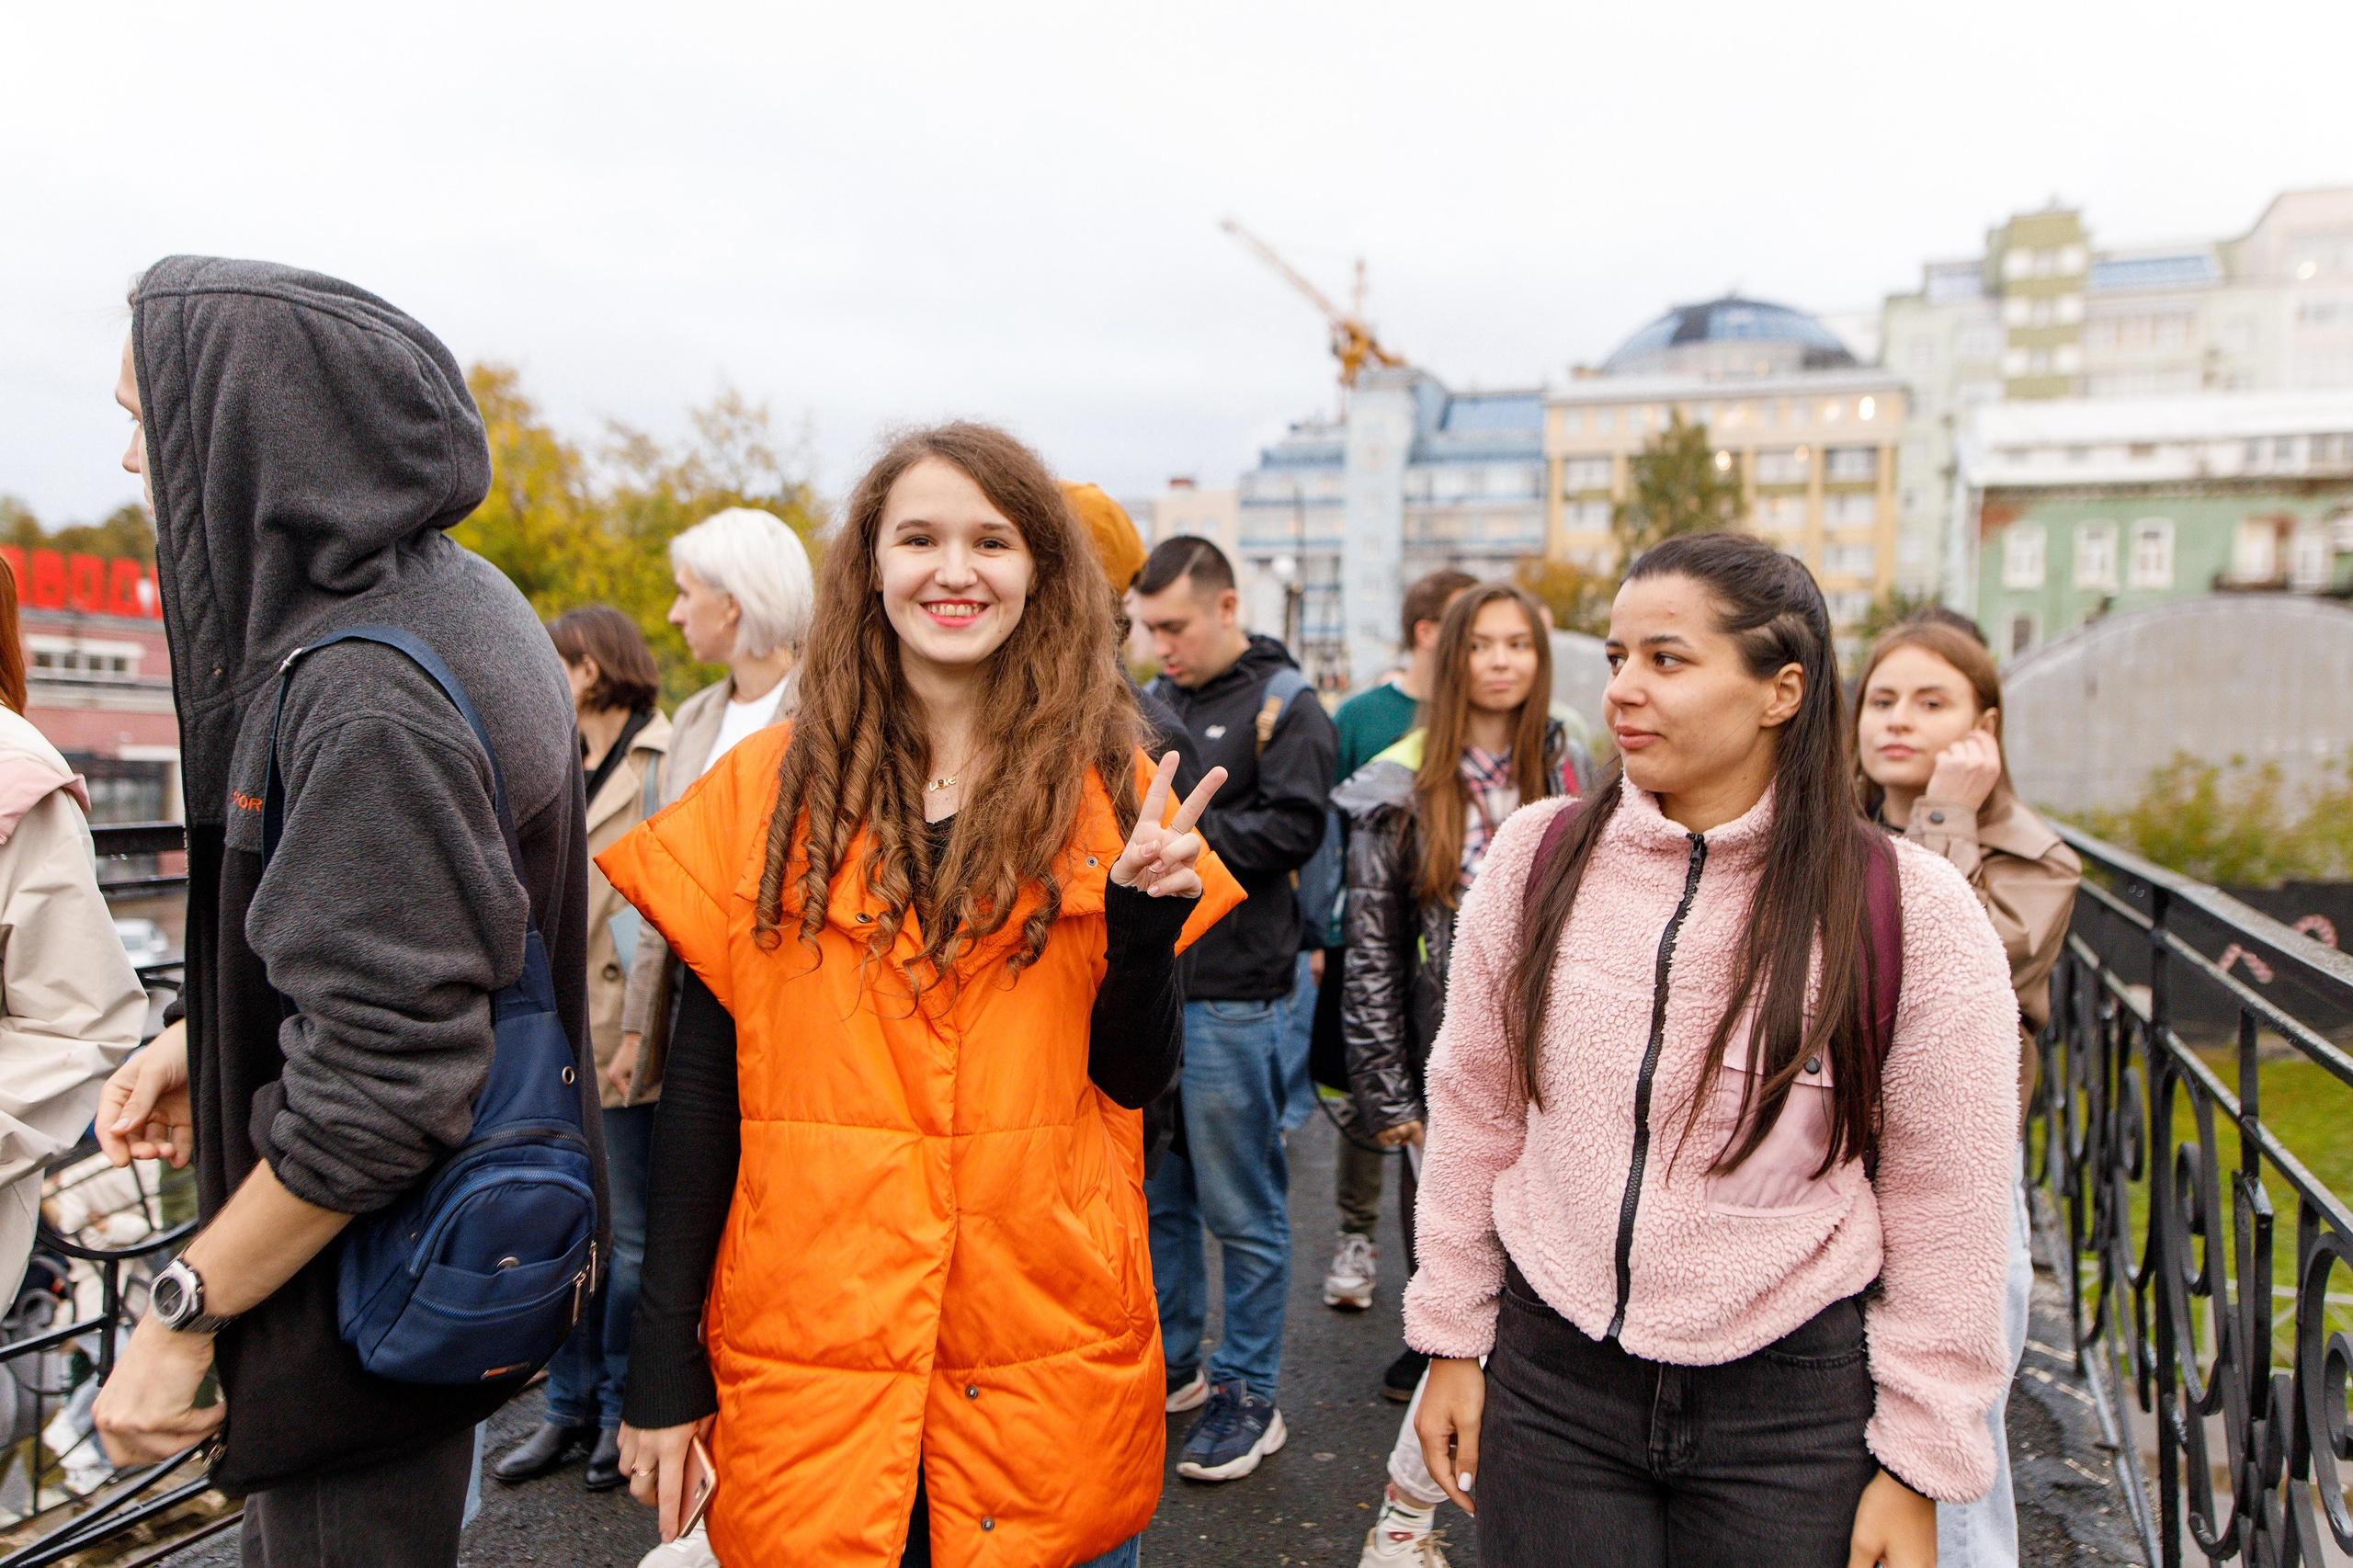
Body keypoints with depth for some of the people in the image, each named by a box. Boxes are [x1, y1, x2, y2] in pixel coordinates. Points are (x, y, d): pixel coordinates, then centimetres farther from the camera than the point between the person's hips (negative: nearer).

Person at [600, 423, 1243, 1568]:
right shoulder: (766, 789, -1)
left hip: (1050, 1365, 1)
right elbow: (702, 1088, 0)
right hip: (807, 1361, 0)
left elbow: (1138, 1077, 2)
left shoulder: (1107, 788, 0)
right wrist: (664, 1370, 0)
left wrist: (1144, 917, -16)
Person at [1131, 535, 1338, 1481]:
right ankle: (1169, 1364, 33)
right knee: (1155, 1193, 16)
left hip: (1231, 994, -6)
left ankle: (1248, 1394, 19)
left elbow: (1293, 826, -16)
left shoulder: (1284, 705, -4)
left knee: (1241, 1208, 4)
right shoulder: (1151, 703, 13)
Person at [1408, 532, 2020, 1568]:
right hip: (1549, 1378, 2)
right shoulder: (1536, 856, -5)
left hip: (1794, 1407, -1)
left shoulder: (1912, 912, -11)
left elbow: (1943, 1211, -5)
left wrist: (1919, 1470, -2)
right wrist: (1451, 1340, 6)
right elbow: (1474, 1114, 3)